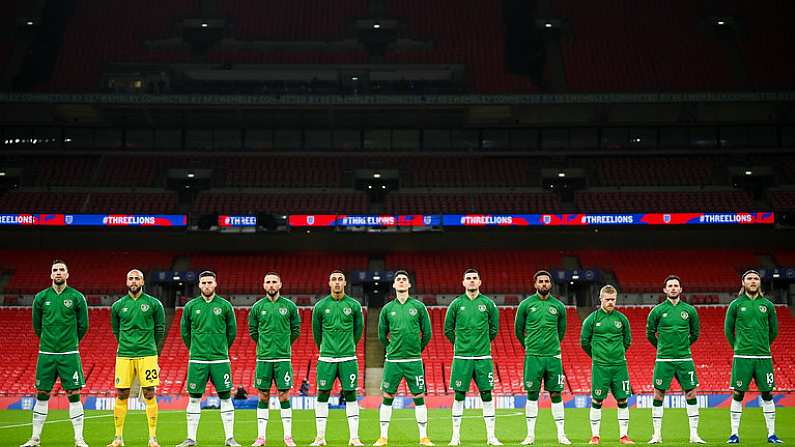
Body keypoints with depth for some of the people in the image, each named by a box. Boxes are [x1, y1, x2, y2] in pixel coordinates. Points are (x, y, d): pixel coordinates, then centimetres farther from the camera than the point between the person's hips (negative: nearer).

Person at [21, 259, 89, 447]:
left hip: (69, 354, -2)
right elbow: (37, 326, 13)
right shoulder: (41, 297, 4)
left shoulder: (77, 297, -1)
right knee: (41, 395, 6)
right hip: (46, 354, 2)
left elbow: (83, 326, 6)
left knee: (74, 395, -2)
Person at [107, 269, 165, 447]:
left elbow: (160, 329, 10)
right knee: (121, 396, 2)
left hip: (147, 355, -2)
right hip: (124, 356, 2)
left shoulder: (154, 304, 2)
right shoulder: (118, 306, 7)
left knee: (149, 395, -2)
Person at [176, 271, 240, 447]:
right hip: (197, 360, 1)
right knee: (194, 398, 4)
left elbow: (232, 331, 10)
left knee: (225, 397, 0)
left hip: (220, 360, -1)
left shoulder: (225, 305, 2)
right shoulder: (191, 306, 4)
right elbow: (184, 331, 13)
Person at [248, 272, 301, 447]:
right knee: (263, 397, 4)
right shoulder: (257, 306, 4)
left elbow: (296, 329, 10)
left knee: (284, 396, 0)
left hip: (283, 358, -1)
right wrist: (264, 345, 12)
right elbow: (252, 330, 14)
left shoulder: (289, 306, 2)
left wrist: (284, 345, 9)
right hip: (263, 358, 1)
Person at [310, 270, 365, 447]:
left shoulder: (354, 305, 2)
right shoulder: (320, 306, 2)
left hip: (348, 358, 0)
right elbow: (316, 330, 13)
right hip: (326, 359, 0)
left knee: (350, 395, 0)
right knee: (323, 395, 1)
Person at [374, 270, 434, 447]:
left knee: (419, 398, 0)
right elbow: (382, 335, 14)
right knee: (387, 398, 3)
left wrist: (416, 350, 9)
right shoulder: (387, 309, 6)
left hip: (414, 361, -1)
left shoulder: (418, 306, 2)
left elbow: (427, 333, 7)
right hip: (392, 360, 1)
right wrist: (393, 349, 11)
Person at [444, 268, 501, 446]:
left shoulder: (488, 303, 4)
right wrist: (459, 344, 11)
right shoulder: (456, 304, 3)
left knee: (487, 395, 1)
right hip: (461, 357, 0)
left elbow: (494, 329, 13)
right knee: (459, 396, 2)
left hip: (483, 357, 0)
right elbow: (448, 329, 11)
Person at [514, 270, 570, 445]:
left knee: (556, 394, 3)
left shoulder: (558, 306, 5)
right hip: (533, 357, -1)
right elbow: (518, 329, 11)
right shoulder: (526, 304, 0)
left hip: (553, 356, 1)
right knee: (532, 395, 1)